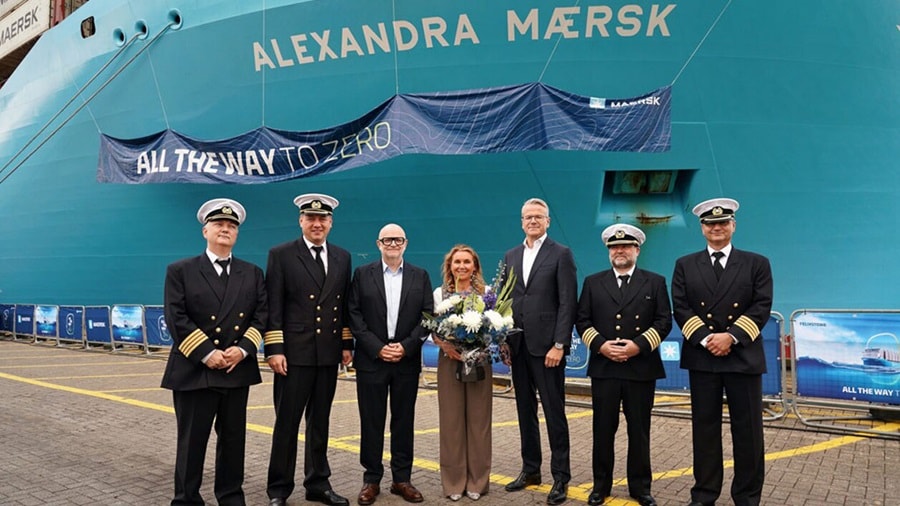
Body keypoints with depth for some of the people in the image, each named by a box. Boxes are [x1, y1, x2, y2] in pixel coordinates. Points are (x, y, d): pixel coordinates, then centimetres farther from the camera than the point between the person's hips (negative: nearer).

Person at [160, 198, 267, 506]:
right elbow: (176, 318, -8)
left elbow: (261, 315, 3)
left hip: (238, 370, 3)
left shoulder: (252, 273, 10)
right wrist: (207, 354, -16)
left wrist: (243, 349, -12)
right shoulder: (180, 271, 1)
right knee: (191, 441, 5)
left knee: (233, 438, 12)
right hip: (194, 371, -3)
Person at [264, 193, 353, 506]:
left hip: (328, 354, 4)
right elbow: (273, 307, -7)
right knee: (287, 422, 4)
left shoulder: (342, 257, 10)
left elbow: (345, 305, 13)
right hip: (294, 353, -4)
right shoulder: (281, 255, -2)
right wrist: (274, 349, -13)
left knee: (320, 422, 13)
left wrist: (347, 344, 8)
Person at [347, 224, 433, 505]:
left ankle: (402, 479, 17)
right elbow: (354, 315, -2)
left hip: (407, 361, 1)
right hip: (371, 359, -1)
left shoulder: (420, 276, 7)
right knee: (371, 421, 4)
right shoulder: (363, 274, 3)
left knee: (404, 421, 7)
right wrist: (377, 348, -11)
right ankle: (371, 479, 15)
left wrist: (406, 346, -10)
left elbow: (428, 316, 2)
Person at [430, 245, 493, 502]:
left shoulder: (486, 292, 4)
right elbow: (433, 330, 3)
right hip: (449, 361, 0)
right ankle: (454, 481, 14)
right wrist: (446, 345, -15)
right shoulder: (439, 293, 6)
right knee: (451, 420, 4)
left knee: (478, 420, 4)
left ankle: (477, 480, 15)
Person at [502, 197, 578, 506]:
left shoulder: (561, 254, -3)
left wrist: (559, 345, -15)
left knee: (554, 412, 1)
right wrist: (503, 341, 6)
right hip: (517, 346, 5)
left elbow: (568, 303, -9)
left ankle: (561, 477, 11)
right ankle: (530, 469, 26)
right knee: (525, 410, 13)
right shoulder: (511, 256, 13)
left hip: (546, 346, -5)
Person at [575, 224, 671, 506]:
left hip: (641, 369, -1)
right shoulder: (593, 282, 10)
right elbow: (582, 320, 5)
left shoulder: (655, 282, 6)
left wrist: (638, 345, -13)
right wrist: (600, 345, -11)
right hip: (603, 368, 1)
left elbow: (664, 321, -1)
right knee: (603, 430, 7)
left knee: (639, 431, 7)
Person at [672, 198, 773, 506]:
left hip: (744, 357, 0)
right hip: (701, 357, 1)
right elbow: (681, 308, -1)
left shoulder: (756, 264, 7)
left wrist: (731, 336, -15)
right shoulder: (685, 265, 8)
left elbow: (762, 307, -3)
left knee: (748, 431, 5)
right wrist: (705, 338, -14)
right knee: (704, 429, 7)